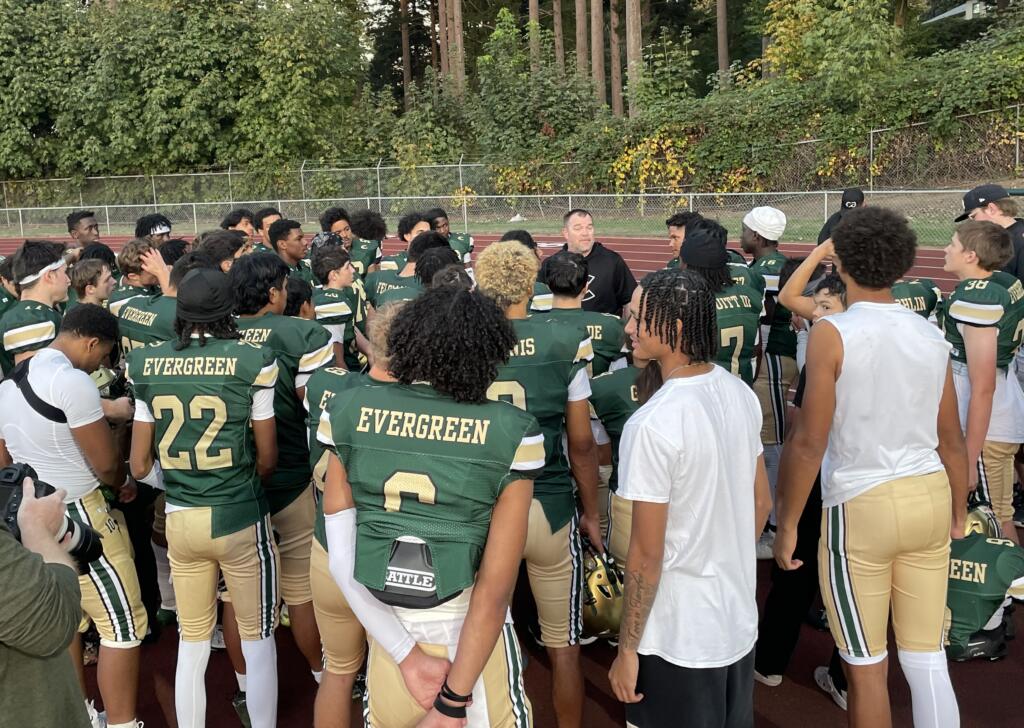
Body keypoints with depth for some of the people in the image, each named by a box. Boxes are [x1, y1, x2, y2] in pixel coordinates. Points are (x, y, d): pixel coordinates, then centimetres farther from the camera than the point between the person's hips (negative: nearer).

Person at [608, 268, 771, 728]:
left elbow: (646, 554, -20)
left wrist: (627, 650, -10)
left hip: (679, 638, -7)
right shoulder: (740, 393, -3)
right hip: (740, 620, 7)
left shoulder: (653, 424, -25)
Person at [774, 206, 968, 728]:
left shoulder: (832, 334, -12)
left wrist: (787, 523, -6)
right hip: (930, 497, 5)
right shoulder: (931, 336, 4)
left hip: (860, 507, -5)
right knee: (927, 659, 15)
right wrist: (958, 513, 25)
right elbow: (952, 440, 11)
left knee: (866, 667, 9)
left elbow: (809, 443, -16)